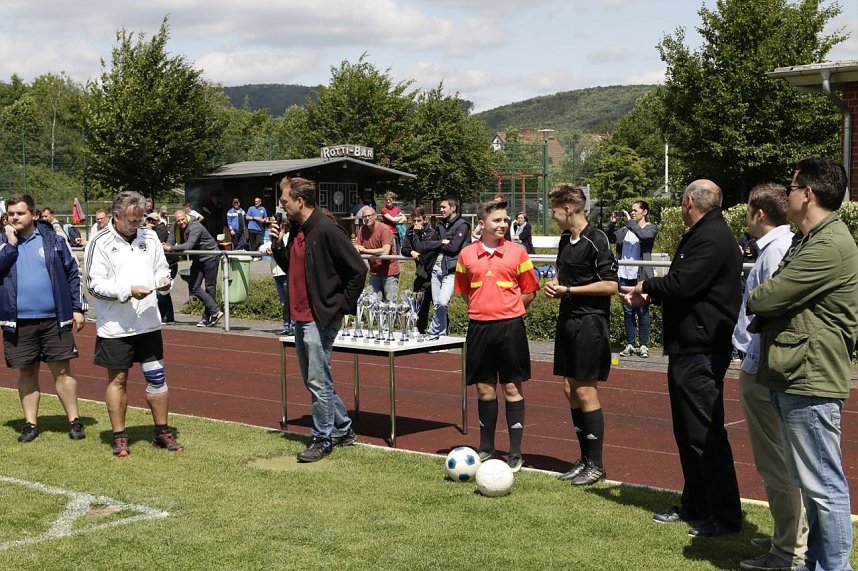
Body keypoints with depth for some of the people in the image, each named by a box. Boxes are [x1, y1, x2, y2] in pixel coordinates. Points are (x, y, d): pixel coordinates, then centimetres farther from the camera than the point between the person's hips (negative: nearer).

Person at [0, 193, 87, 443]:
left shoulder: (52, 238, 2)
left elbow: (73, 272, 5)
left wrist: (77, 307, 2)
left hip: (54, 319, -1)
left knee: (62, 370, 2)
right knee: (26, 372, 9)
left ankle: (74, 420, 12)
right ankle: (30, 423, 19)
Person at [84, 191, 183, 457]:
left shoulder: (149, 237, 7)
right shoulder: (100, 243, -8)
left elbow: (161, 267, 17)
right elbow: (95, 284, -11)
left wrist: (164, 279, -6)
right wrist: (128, 291, -21)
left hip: (148, 322, 4)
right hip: (114, 327, -4)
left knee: (156, 377, 7)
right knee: (117, 380, 6)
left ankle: (162, 432, 19)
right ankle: (119, 437, 16)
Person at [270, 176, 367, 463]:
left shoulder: (326, 230, -17)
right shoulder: (296, 230, 10)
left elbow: (358, 269, -16)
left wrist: (343, 305, -11)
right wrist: (278, 245, 3)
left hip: (321, 318, -10)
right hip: (301, 317, 10)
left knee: (318, 382, -3)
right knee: (313, 380, 16)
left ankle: (323, 439, 10)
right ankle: (343, 430, 28)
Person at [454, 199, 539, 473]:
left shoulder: (517, 252, -1)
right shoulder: (467, 254, 4)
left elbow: (529, 291, 5)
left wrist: (508, 310, 4)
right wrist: (480, 309, 9)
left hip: (510, 326, -2)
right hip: (479, 327, 2)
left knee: (512, 388, 2)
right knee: (484, 389, 9)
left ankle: (515, 453, 7)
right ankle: (486, 449, 21)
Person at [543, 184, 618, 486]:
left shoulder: (596, 241, -14)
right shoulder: (565, 240, 12)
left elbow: (610, 285, -18)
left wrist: (569, 290, -15)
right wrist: (554, 285, 4)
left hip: (590, 322, -9)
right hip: (568, 320, 9)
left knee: (586, 392, -5)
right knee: (570, 390, 10)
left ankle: (596, 465, 6)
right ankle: (585, 458, 21)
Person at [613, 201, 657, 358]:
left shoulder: (651, 228, 1)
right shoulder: (625, 230, 15)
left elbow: (643, 236, -20)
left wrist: (630, 221, -17)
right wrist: (612, 223, -1)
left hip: (640, 276, -5)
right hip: (625, 276, 5)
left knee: (642, 311, -1)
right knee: (627, 311, 7)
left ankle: (644, 345, 4)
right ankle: (630, 344, 11)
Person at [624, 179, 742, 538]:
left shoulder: (712, 238, -17)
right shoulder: (701, 235, 17)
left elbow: (681, 283, -24)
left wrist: (646, 287, -8)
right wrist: (648, 296, 12)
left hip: (701, 351, -11)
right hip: (687, 347, 11)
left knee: (705, 434, -7)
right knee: (687, 431, 17)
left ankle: (726, 516, -1)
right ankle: (695, 506, 26)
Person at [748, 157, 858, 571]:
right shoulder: (808, 240, 17)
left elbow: (765, 298, -19)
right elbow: (784, 301, 19)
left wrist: (754, 301, 3)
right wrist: (764, 318, -2)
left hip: (810, 380, -11)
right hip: (795, 376, 11)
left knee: (823, 485, -4)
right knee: (810, 482, 17)